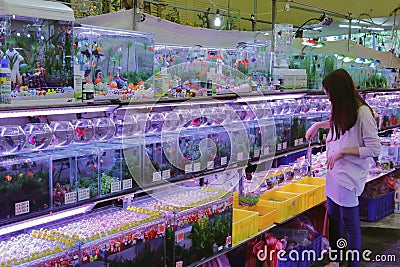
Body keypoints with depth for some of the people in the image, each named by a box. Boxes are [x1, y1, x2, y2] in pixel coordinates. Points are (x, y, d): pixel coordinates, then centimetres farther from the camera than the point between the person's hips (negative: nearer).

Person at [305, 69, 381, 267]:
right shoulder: (342, 109, 7)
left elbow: (375, 149, -19)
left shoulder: (362, 112, -19)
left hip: (349, 176, -8)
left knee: (351, 224, 2)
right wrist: (318, 125, 25)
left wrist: (343, 150, -18)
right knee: (333, 219, 17)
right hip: (334, 172, 9)